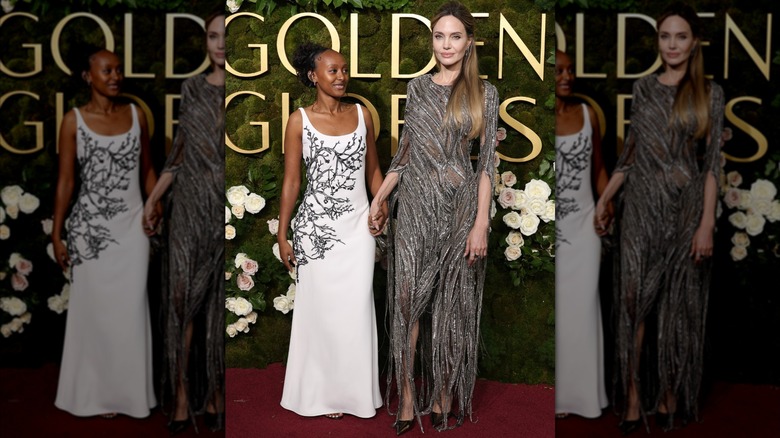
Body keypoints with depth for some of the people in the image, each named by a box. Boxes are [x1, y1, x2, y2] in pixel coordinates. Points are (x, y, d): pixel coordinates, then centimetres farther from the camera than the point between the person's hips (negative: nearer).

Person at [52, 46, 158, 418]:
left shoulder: (136, 115, 3)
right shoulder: (74, 121, -4)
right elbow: (65, 180, -3)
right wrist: (56, 234, -3)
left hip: (132, 225, 2)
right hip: (90, 227, -2)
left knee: (130, 309, 5)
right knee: (94, 309, 6)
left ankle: (128, 390, 19)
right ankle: (97, 391, 21)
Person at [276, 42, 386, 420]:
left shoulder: (362, 114, 4)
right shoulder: (300, 120, -3)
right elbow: (291, 181, -1)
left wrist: (381, 207, -1)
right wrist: (282, 235, -2)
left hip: (357, 225, 2)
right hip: (315, 225, -2)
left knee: (356, 309, 3)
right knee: (320, 309, 5)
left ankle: (354, 391, 19)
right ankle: (323, 391, 22)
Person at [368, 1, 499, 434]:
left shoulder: (484, 94, 1)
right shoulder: (417, 87, 9)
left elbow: (487, 162, -3)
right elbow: (403, 151, 12)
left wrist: (481, 222, -10)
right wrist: (378, 199, 6)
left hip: (460, 206, -2)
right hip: (414, 204, 2)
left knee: (451, 302, 5)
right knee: (407, 299, -2)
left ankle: (444, 394, 17)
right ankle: (408, 398, 5)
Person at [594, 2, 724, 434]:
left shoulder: (709, 93, 0)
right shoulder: (643, 88, 7)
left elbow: (712, 162, -4)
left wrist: (707, 223, -10)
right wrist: (604, 198, 10)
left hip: (685, 210, -2)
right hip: (641, 208, 2)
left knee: (677, 304, 5)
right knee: (635, 301, -1)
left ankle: (670, 393, 18)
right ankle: (635, 396, 4)